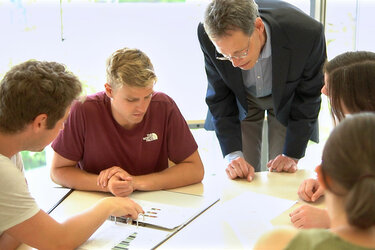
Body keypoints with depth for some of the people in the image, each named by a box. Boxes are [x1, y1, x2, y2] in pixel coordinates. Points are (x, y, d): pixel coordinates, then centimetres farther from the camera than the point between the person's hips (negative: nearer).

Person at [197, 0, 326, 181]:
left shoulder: (306, 33, -36)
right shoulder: (209, 36, -31)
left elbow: (308, 97, -18)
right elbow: (219, 98, -17)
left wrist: (292, 155, -17)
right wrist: (233, 155, -25)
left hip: (287, 99, 0)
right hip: (242, 100, 1)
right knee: (240, 179, -3)